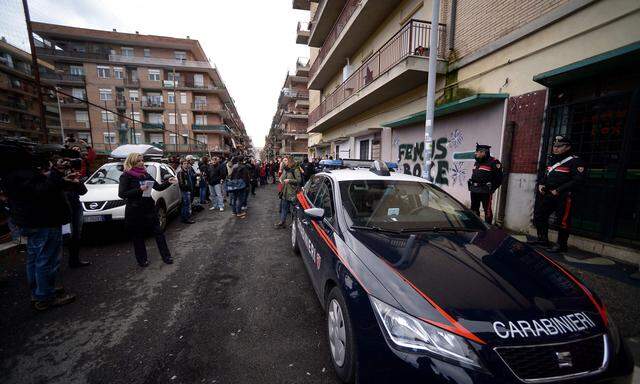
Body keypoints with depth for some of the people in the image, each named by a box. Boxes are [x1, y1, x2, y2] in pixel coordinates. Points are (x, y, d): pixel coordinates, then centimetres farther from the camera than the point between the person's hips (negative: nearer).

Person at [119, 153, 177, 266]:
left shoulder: (145, 174, 9)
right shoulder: (126, 176, -6)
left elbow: (158, 187, 7)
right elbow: (121, 194, -12)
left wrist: (168, 182, -10)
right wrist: (139, 190, -21)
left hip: (149, 208, 4)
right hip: (135, 211, -4)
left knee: (158, 232, 4)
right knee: (138, 236, 8)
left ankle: (166, 256, 11)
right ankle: (142, 259, 22)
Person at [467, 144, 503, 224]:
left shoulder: (493, 162, -10)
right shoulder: (477, 162, 15)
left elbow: (499, 178, -11)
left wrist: (491, 189, -11)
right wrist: (471, 186, 13)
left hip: (485, 192, -8)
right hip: (474, 191, 8)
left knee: (487, 210, 0)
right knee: (474, 209, 16)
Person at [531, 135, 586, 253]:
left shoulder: (575, 161, -7)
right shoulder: (551, 159, 16)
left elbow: (578, 180, -15)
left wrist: (559, 190, -20)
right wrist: (541, 184, 6)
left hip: (563, 196, -8)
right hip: (547, 194, 8)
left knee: (562, 221, -4)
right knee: (539, 216, 10)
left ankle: (561, 244, 8)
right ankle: (543, 239, 23)